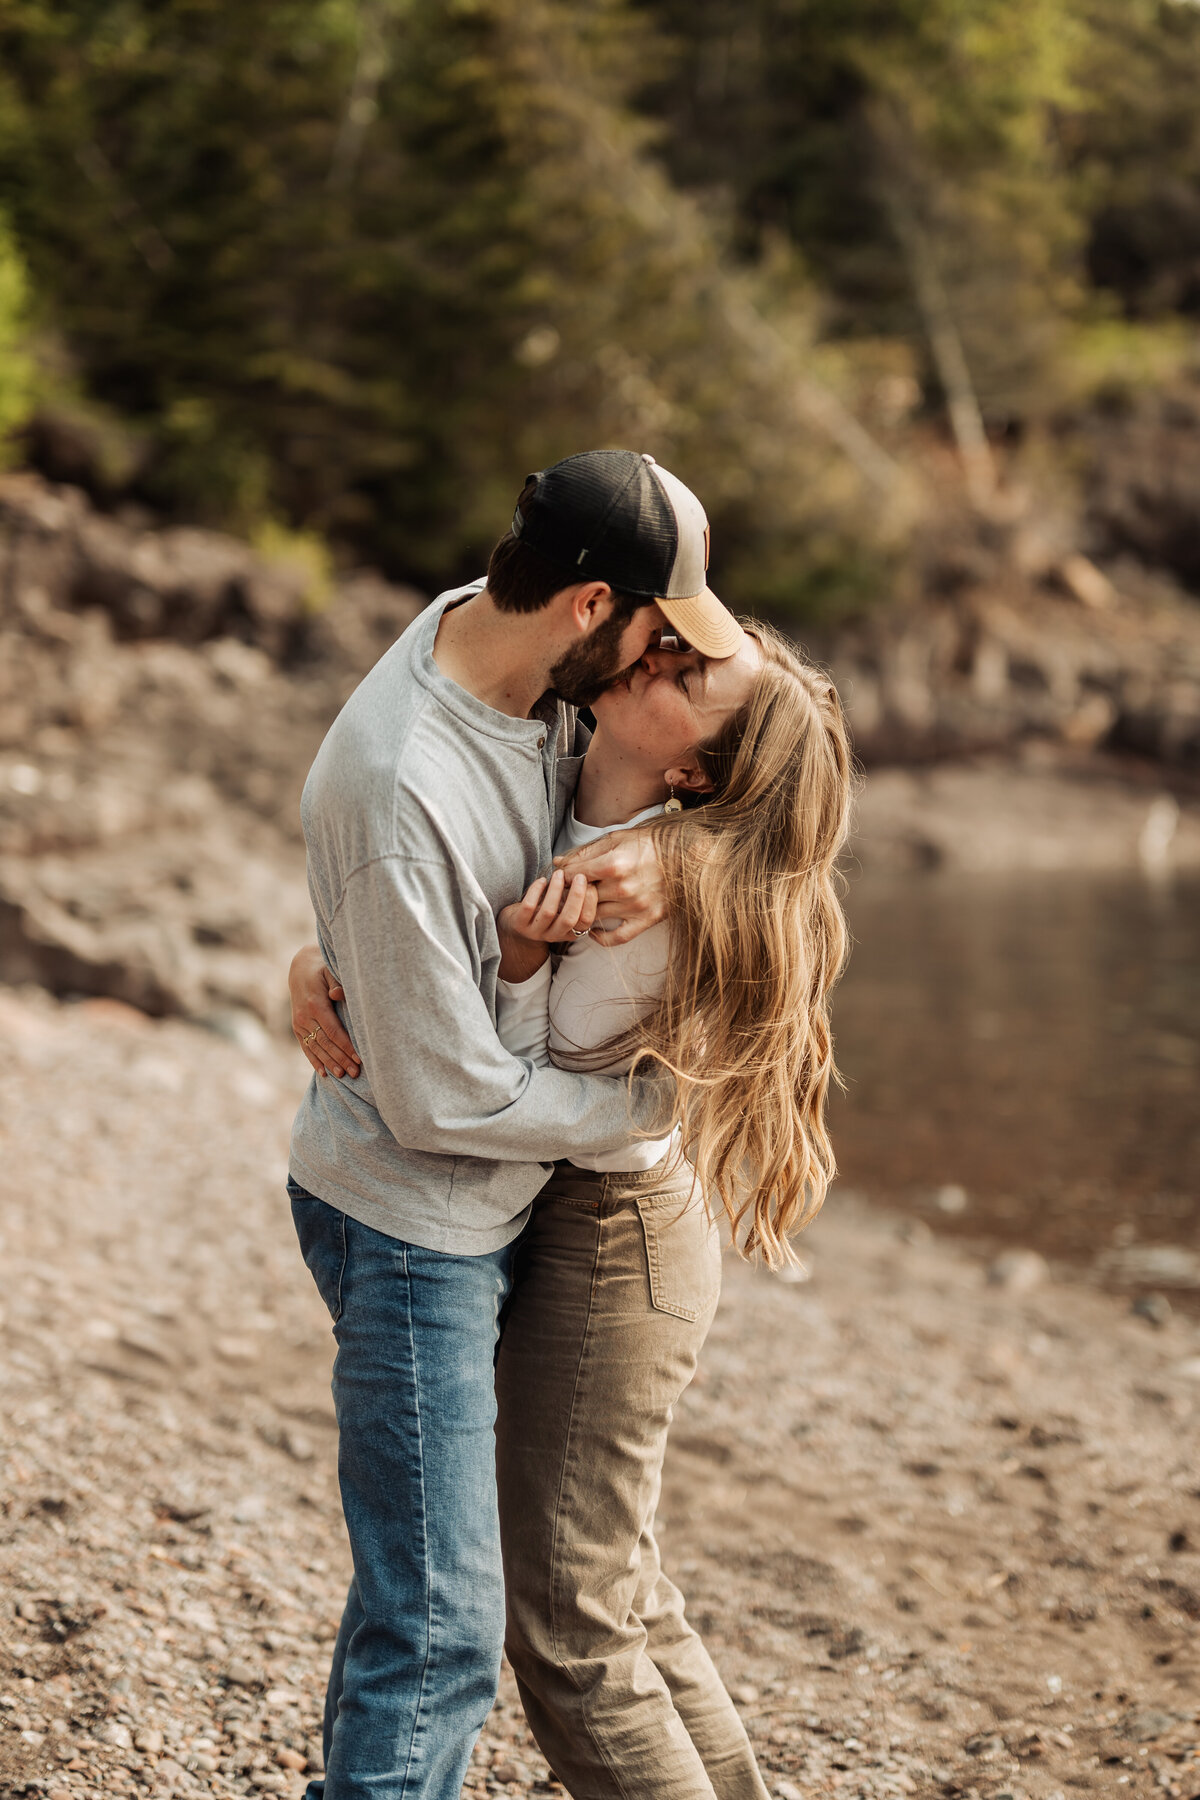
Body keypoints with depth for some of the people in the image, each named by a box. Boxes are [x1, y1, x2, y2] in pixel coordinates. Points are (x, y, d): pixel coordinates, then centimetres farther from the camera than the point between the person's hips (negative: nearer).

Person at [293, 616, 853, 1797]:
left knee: (567, 1622, -1)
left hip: (606, 1246, -9)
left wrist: (523, 963, -28)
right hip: (587, 1224, 9)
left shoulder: (648, 897, -27)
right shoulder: (557, 800, -2)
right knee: (621, 1592, 20)